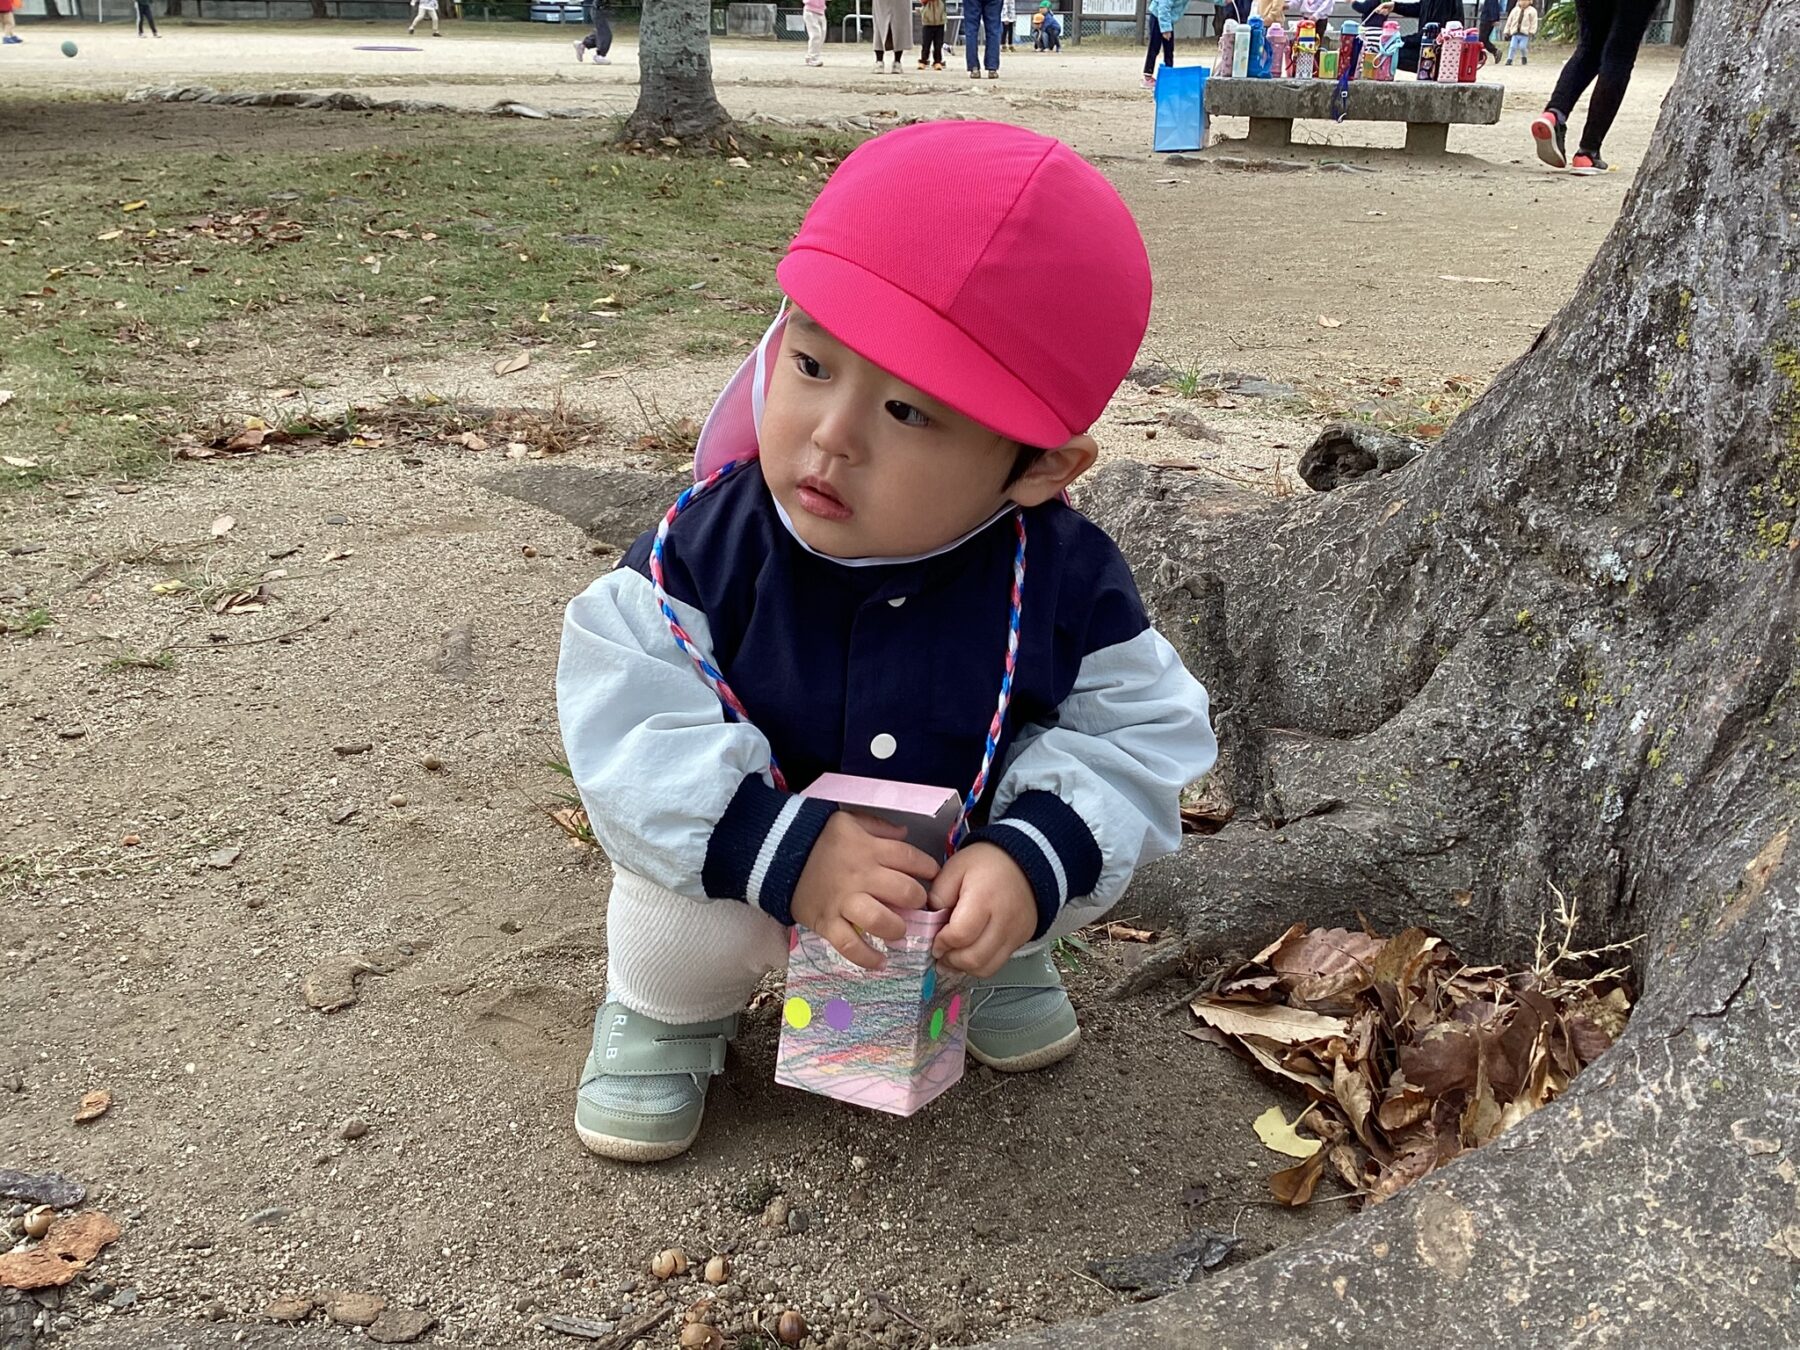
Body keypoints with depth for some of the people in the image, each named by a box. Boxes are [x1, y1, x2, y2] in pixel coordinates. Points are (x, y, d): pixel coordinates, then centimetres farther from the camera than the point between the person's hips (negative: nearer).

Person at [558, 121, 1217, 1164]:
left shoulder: (1064, 579, -22)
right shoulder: (714, 545, -25)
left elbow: (1138, 731, -16)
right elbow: (631, 724, -27)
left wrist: (1034, 859, -34)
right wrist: (782, 848, -39)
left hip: (970, 875, 2)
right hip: (745, 882, -2)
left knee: (1086, 858, -16)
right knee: (684, 922, -28)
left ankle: (1004, 958, 21)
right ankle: (667, 1010, 12)